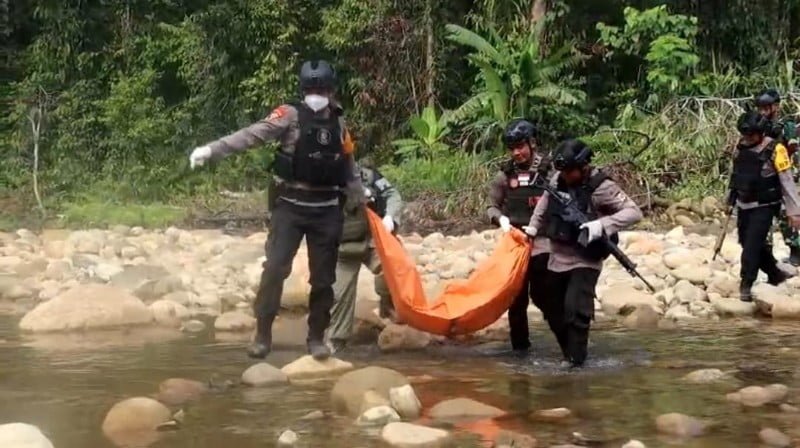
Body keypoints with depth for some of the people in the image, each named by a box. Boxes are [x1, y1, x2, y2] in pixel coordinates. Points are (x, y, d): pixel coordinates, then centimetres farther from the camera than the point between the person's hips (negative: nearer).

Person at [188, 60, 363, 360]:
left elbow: (349, 168, 15)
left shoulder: (339, 124, 8)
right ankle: (263, 335, -1)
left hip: (326, 210, 3)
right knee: (275, 268, -10)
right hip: (290, 206, -3)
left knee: (323, 278, 6)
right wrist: (211, 149, -29)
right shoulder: (290, 116, -6)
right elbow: (252, 135, -18)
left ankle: (316, 338, 17)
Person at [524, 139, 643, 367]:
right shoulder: (557, 179, -1)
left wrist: (602, 224, -35)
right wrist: (533, 228, 15)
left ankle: (576, 362, -12)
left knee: (576, 310, -20)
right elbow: (545, 203, 20)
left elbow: (634, 212, -23)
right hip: (557, 258, 7)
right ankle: (570, 355, 31)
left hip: (585, 261, -7)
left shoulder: (601, 187, -18)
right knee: (553, 312, 14)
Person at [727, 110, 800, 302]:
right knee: (747, 243, 14)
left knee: (752, 245, -10)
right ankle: (775, 274, 32)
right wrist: (731, 197, 19)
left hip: (764, 207, -7)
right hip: (744, 205, 7)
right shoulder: (741, 147, 1)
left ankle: (746, 285, 0)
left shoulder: (775, 150, -16)